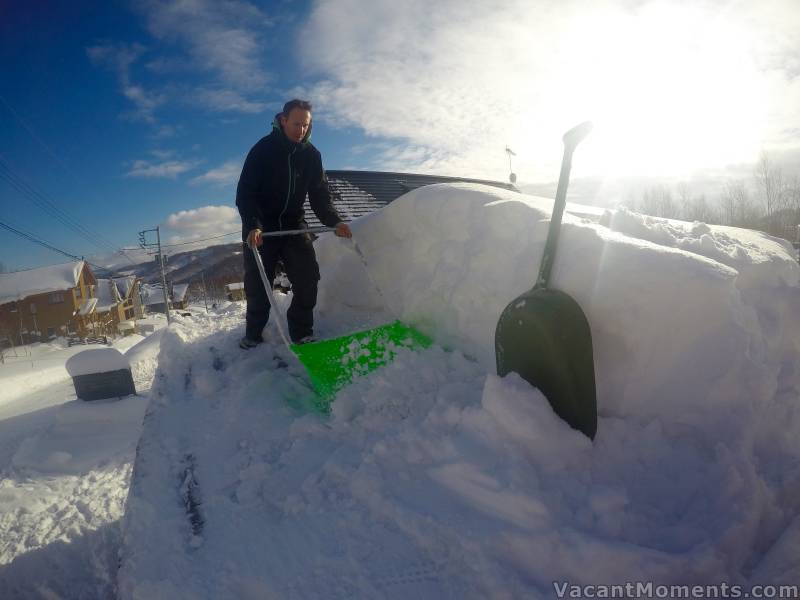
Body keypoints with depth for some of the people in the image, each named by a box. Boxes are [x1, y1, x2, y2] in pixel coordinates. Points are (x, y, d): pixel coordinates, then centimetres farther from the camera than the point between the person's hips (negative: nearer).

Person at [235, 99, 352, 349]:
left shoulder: (311, 155, 2)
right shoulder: (263, 150, -10)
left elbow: (320, 195, 1)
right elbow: (245, 193, -15)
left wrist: (334, 221, -17)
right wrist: (252, 226, -31)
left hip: (294, 225, 3)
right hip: (260, 229, -3)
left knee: (308, 276, -10)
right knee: (257, 284, 0)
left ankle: (302, 333, -1)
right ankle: (253, 335, 16)